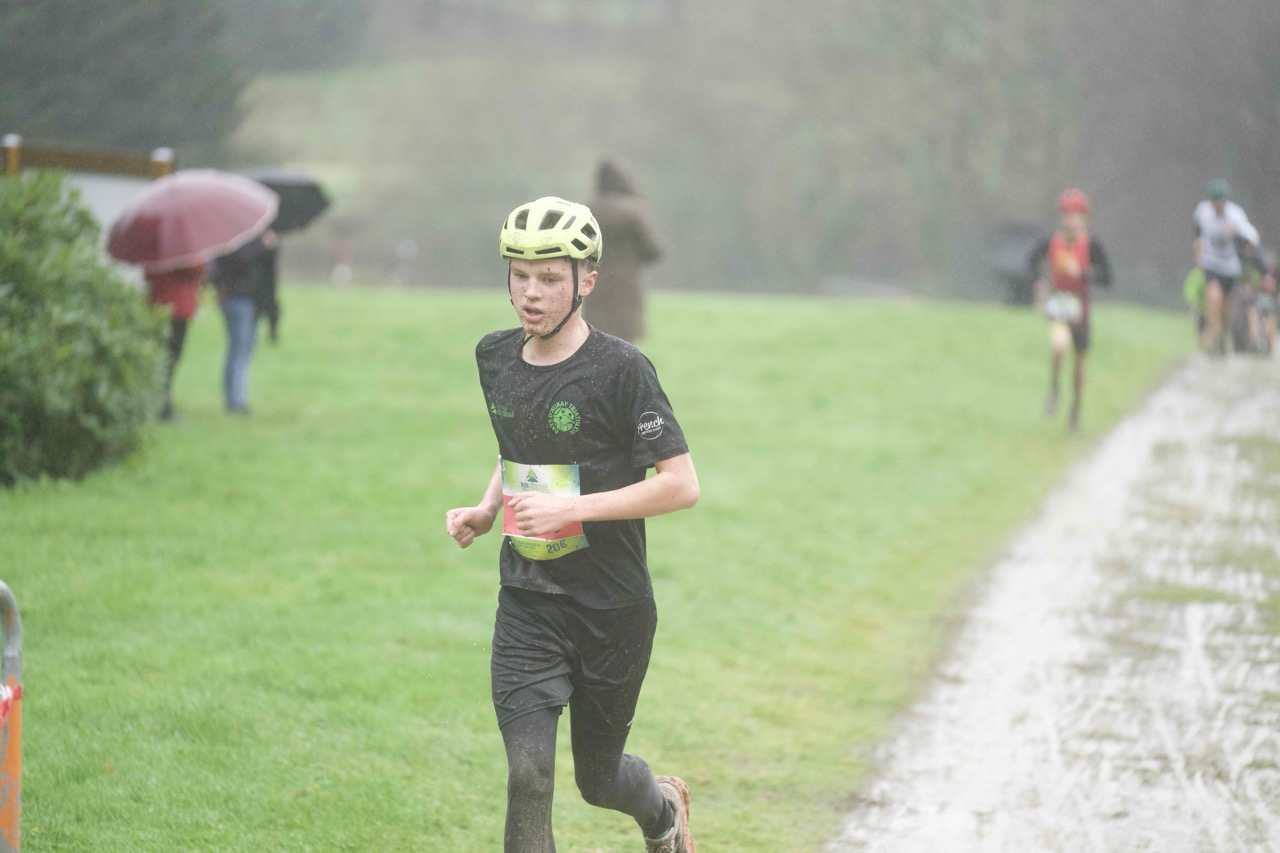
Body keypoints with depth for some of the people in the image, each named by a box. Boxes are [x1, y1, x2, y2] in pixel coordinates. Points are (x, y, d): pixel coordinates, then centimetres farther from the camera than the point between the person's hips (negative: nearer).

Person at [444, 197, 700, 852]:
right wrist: (486, 512, 4)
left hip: (613, 607, -4)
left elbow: (682, 485, -18)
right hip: (527, 603, 4)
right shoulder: (495, 357, 4)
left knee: (598, 778, 13)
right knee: (528, 775, -12)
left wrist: (573, 508, -25)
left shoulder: (620, 369, -15)